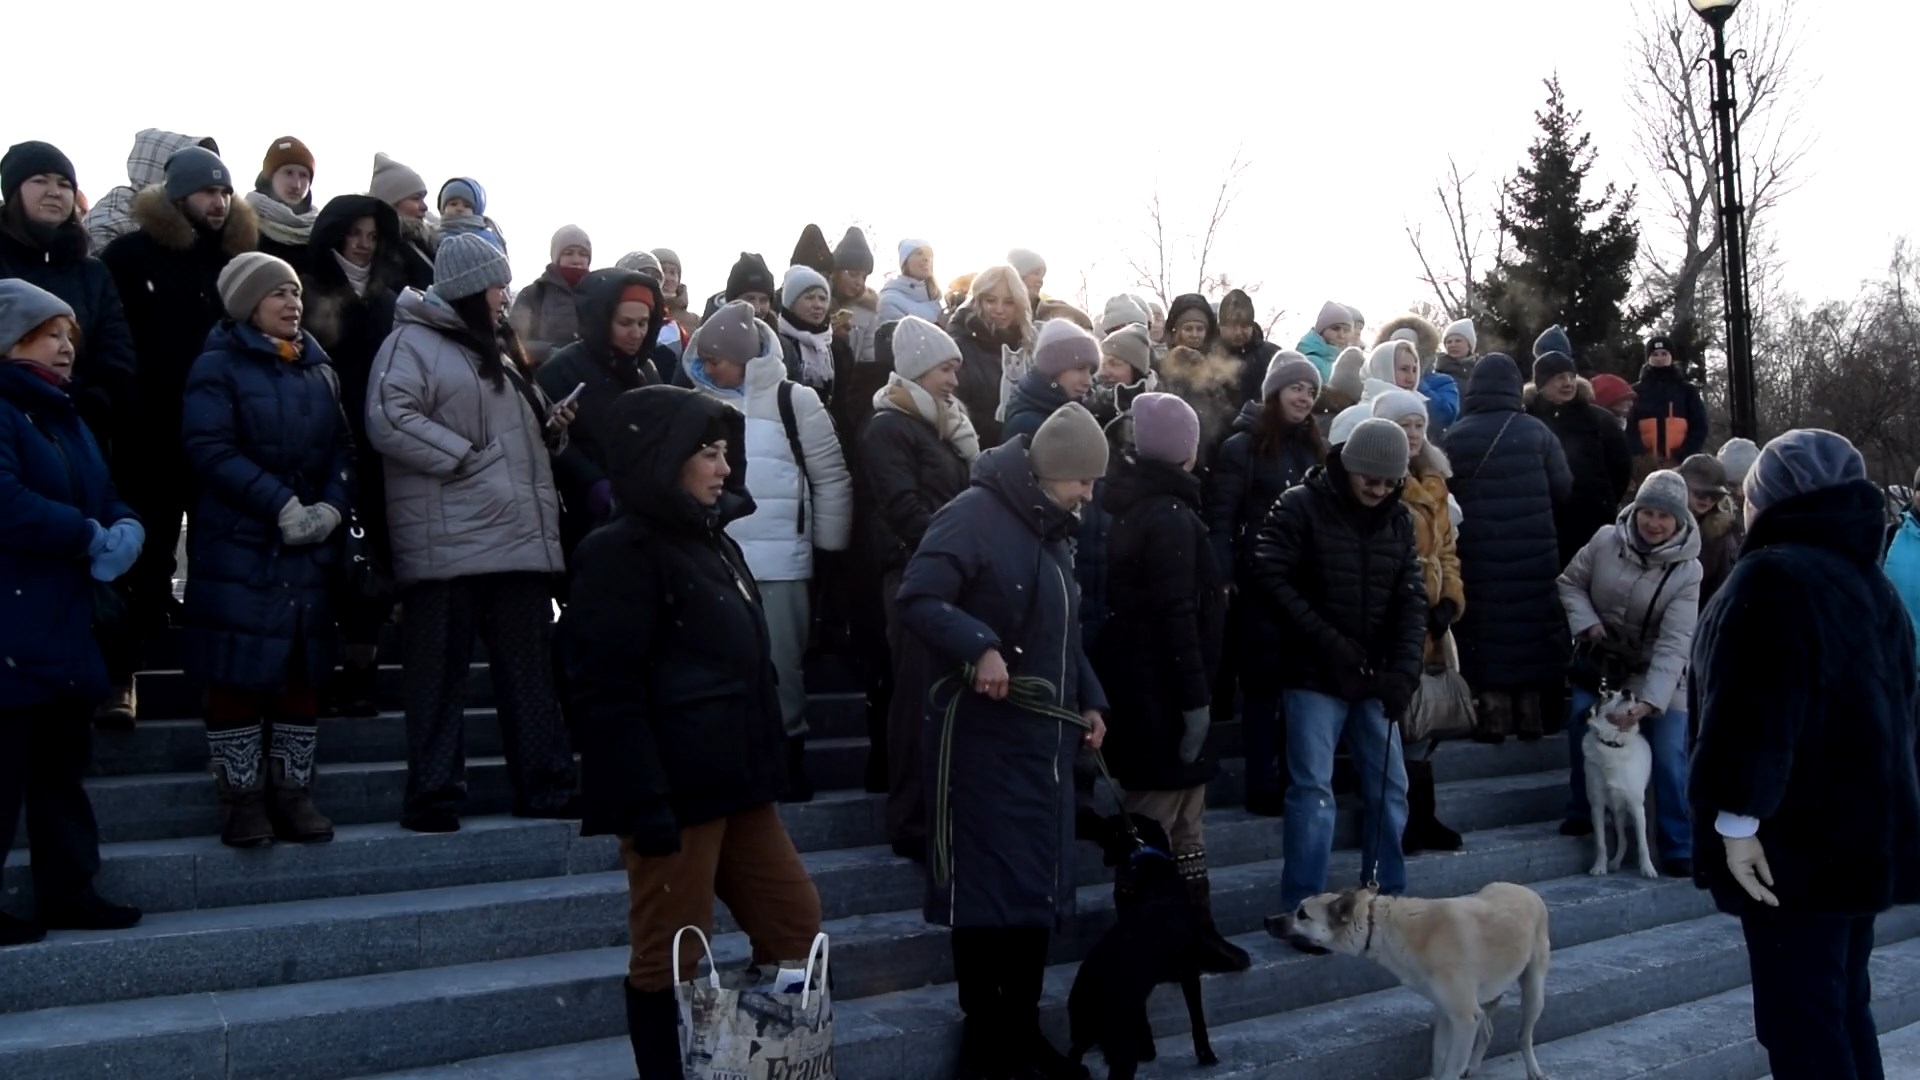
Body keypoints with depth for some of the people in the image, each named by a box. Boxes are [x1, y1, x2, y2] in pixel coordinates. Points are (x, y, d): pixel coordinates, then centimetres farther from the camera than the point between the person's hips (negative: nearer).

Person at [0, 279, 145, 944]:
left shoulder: (64, 417, 19)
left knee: (63, 764, 14)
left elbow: (105, 496, 17)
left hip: (65, 626, 9)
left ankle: (68, 891, 23)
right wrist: (91, 536, -17)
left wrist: (127, 528, -6)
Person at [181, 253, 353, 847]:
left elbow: (342, 446, 10)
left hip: (310, 548, 5)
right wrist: (281, 504, -18)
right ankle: (242, 797, 8)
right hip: (240, 546, -5)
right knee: (239, 672, -2)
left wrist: (331, 506, -8)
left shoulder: (318, 370, 14)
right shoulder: (218, 366, -2)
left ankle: (293, 792, 14)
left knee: (303, 670, 6)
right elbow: (209, 448, -13)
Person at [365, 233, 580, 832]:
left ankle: (546, 787, 14)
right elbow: (388, 419, -17)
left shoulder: (497, 348, 23)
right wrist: (467, 459, -15)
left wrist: (552, 428, 10)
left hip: (520, 536, 8)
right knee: (439, 673, -1)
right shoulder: (413, 343, -3)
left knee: (530, 670, 9)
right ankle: (434, 797, 5)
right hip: (449, 545, -8)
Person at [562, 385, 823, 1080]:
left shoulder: (713, 541, 15)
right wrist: (645, 802, -22)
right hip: (675, 792, -9)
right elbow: (607, 692, -18)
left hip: (735, 783, 9)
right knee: (670, 962, 1)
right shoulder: (621, 552, -11)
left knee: (796, 925, 13)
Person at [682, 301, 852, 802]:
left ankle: (789, 757, 15)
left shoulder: (793, 400, -4)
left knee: (780, 665, 2)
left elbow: (832, 479, -1)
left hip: (779, 563, -4)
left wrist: (829, 547, -1)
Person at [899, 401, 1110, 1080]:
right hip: (983, 736, -9)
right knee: (985, 884, -2)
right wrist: (978, 647, -34)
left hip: (1046, 737, 9)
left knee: (1038, 883, 13)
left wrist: (1089, 699, 14)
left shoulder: (1054, 529, 15)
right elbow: (917, 599, -24)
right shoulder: (975, 515, -14)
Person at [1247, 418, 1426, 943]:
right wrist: (1325, 639, -19)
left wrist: (1405, 668, -11)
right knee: (1313, 789, -6)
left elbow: (1411, 599, 3)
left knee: (1389, 786, 9)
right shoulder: (1301, 507, -10)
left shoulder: (1399, 521, 6)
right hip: (1315, 675, -5)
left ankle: (1388, 899, 22)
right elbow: (1267, 577, -16)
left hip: (1374, 677, 5)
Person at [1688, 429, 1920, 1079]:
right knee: (1842, 1006, 17)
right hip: (1866, 828, 10)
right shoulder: (1868, 578, 15)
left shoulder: (1772, 576, -15)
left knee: (1799, 1022, -5)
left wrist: (1737, 818, -21)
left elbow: (1753, 712, -24)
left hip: (1798, 836, -10)